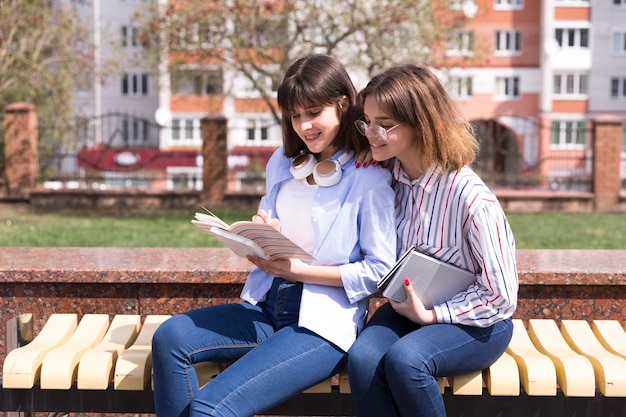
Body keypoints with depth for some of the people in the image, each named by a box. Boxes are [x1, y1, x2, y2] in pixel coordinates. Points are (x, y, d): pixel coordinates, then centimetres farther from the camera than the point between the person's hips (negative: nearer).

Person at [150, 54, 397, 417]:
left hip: (323, 323, -7)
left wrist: (297, 269, -14)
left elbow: (381, 270, -10)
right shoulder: (284, 163, 13)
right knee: (170, 337, -19)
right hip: (266, 307, 7)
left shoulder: (370, 179, -7)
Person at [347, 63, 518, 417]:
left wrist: (430, 315, -16)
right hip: (408, 307, 5)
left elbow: (501, 297, -15)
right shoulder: (387, 175, -5)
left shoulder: (472, 200, -24)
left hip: (476, 322, -5)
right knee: (362, 358, -26)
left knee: (404, 359, -34)